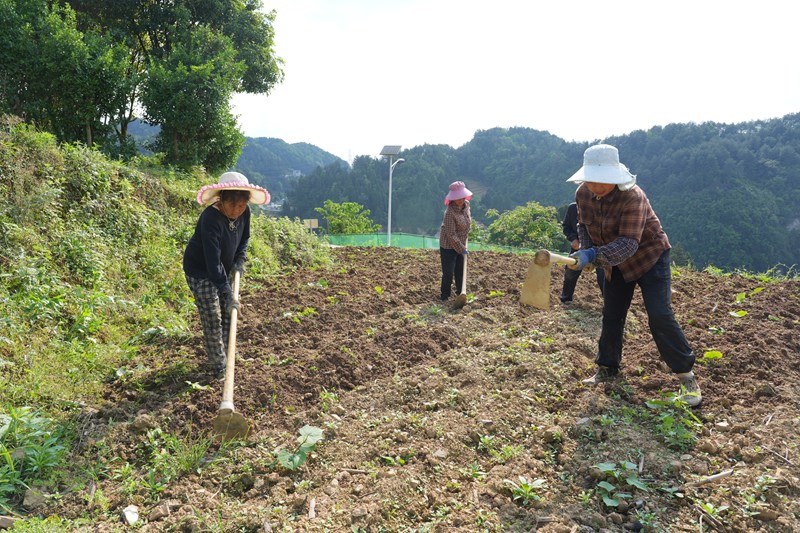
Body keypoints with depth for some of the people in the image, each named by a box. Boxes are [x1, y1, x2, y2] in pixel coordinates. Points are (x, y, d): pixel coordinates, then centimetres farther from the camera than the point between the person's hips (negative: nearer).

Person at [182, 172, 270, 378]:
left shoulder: (244, 213, -13)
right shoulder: (211, 219, -34)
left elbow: (244, 238, 9)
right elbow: (212, 262, -36)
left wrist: (240, 260, -7)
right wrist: (227, 293, -37)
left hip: (223, 269, 7)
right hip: (200, 270, -7)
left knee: (227, 313, 15)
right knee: (212, 318, -4)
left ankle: (223, 352, 35)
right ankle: (219, 365, 10)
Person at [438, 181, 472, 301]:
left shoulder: (466, 205, -3)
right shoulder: (450, 212, -26)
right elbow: (451, 235, -24)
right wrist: (462, 249, -19)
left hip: (460, 244, 7)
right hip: (448, 246, -7)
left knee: (460, 271, 16)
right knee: (448, 273, -2)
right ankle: (444, 297, 12)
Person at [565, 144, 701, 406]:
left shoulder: (632, 197, -31)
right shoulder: (583, 194, -11)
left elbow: (629, 242, -37)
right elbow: (584, 225, 6)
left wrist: (594, 255, -49)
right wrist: (585, 251, -12)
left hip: (650, 257, -6)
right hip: (617, 264, 6)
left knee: (660, 316, -14)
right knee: (611, 317, 9)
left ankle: (686, 375, -1)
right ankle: (607, 368, 26)